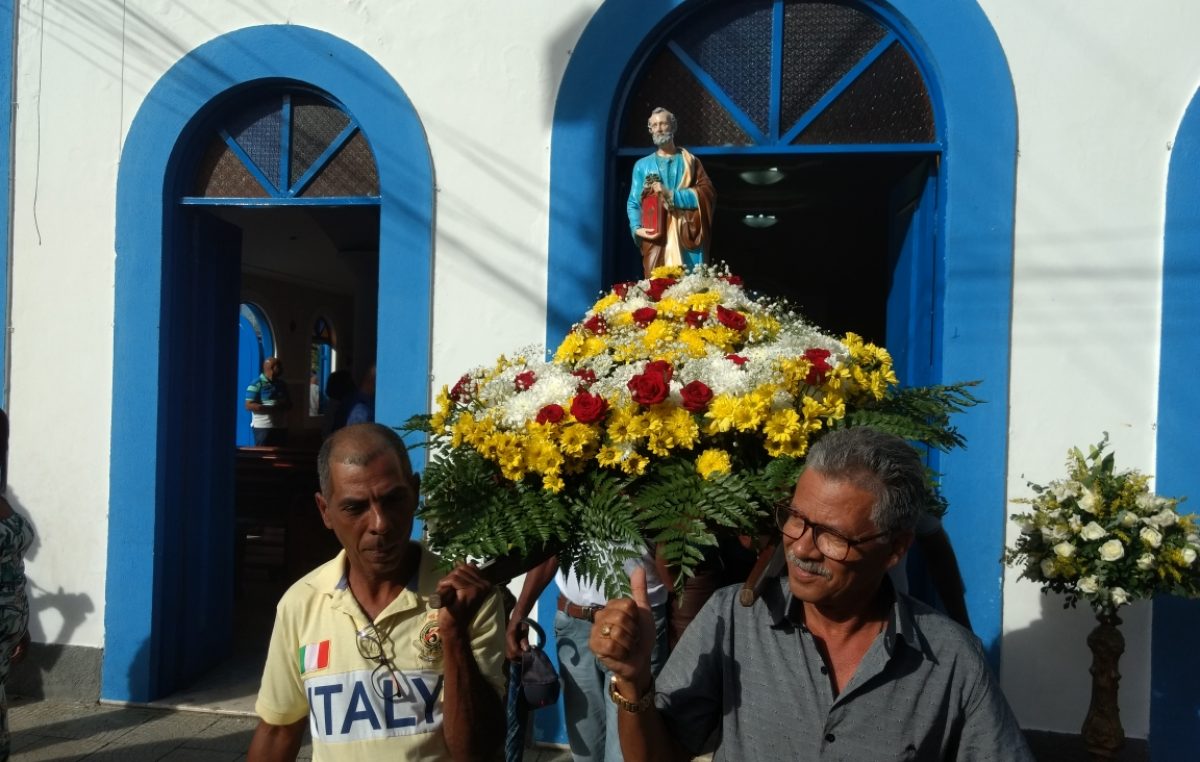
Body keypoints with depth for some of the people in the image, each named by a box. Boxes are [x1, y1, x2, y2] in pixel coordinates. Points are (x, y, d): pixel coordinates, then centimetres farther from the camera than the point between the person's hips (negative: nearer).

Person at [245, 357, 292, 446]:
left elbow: (289, 403, 23)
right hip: (263, 427, -7)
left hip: (281, 427, 7)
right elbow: (249, 405, -13)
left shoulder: (281, 384, 15)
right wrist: (272, 408, -20)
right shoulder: (257, 384, -6)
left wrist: (285, 405, -3)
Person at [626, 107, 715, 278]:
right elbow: (633, 202, 10)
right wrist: (637, 228, -9)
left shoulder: (690, 161, 13)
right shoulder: (642, 165, 14)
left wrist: (671, 195, -9)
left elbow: (707, 193, 0)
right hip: (656, 238, 0)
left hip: (687, 237, 0)